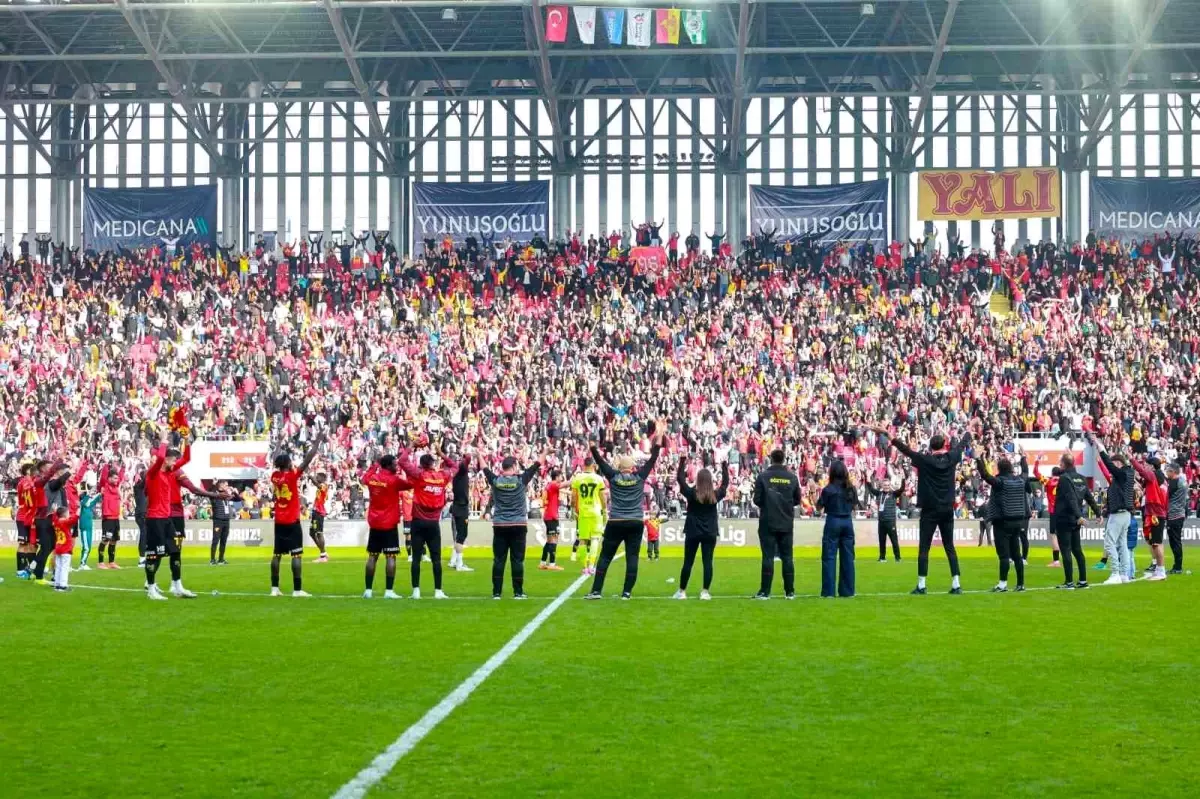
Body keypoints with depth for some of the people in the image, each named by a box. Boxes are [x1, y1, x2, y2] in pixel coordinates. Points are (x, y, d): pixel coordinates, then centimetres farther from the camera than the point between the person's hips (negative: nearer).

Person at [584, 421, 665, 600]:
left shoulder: (613, 477, -3)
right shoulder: (640, 477, -1)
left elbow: (600, 461, -1)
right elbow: (652, 459, 3)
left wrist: (592, 444, 3)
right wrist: (659, 436, 6)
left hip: (616, 523, -1)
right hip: (636, 523, 1)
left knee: (605, 557, 4)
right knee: (632, 558, 2)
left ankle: (596, 590, 0)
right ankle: (627, 592, -2)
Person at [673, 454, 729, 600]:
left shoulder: (691, 493, -9)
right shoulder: (716, 495, -4)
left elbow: (680, 478, 1)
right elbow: (725, 483, 13)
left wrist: (682, 462, 8)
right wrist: (724, 467, 24)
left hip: (693, 532, -1)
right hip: (710, 533, 1)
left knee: (688, 562, 5)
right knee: (707, 562, 1)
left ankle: (682, 591, 10)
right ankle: (705, 592, -3)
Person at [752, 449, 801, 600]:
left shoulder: (763, 476, -9)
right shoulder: (792, 477, 0)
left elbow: (757, 499, -9)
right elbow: (797, 500, 6)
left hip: (768, 523, -2)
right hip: (787, 524, 2)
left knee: (768, 556, -1)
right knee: (787, 557, 8)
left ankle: (765, 592, -3)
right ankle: (790, 592, 9)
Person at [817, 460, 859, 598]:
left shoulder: (828, 489, -10)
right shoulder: (851, 488, 4)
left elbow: (819, 507, -3)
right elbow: (855, 506, 13)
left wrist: (819, 496, 11)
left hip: (833, 521, -4)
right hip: (847, 522, 4)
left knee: (829, 557, -1)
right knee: (847, 557, 9)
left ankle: (828, 591, -5)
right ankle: (847, 590, 10)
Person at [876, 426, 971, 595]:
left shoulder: (924, 459, -8)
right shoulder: (951, 458, 2)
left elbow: (905, 449, -9)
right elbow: (961, 444, 20)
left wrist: (886, 434, -5)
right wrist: (968, 434, 40)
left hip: (930, 510, -3)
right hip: (947, 511, 4)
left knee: (924, 548, 0)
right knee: (950, 547, 8)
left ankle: (921, 586, -3)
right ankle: (956, 584, 3)